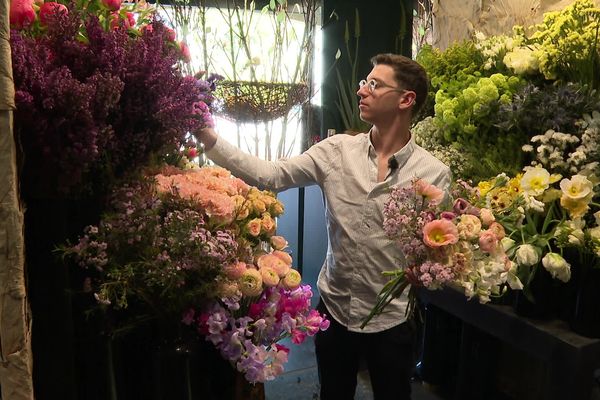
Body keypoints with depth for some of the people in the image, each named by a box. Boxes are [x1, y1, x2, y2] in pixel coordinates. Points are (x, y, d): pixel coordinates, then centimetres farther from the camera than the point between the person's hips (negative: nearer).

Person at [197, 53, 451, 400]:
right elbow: (271, 175, -13)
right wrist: (208, 137, -20)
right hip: (334, 307, 2)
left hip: (392, 318, -2)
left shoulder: (434, 173, -10)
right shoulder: (337, 150, -5)